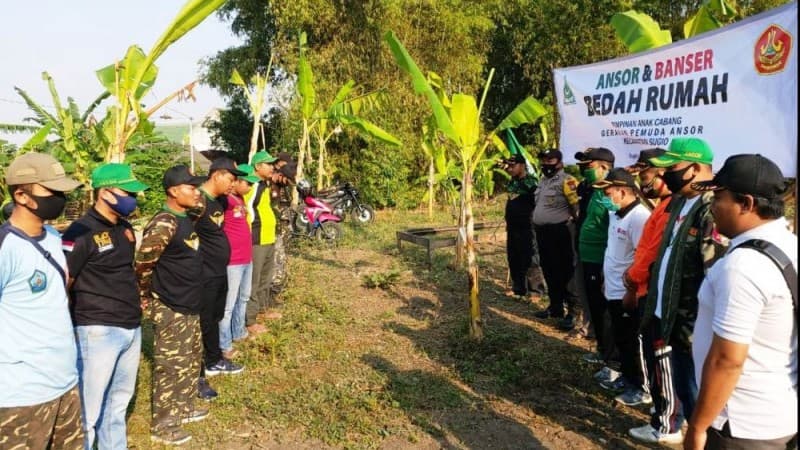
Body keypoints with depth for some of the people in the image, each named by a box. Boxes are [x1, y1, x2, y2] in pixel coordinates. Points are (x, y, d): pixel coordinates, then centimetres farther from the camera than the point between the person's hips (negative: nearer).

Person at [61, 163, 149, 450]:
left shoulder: (125, 228, 11)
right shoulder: (81, 232, -14)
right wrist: (72, 326, -10)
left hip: (131, 328, 8)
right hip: (99, 331, -8)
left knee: (119, 401, 21)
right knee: (89, 411, 3)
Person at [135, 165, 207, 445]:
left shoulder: (186, 219, 7)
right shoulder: (164, 224, -22)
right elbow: (142, 263, -20)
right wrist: (145, 295, -5)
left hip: (190, 306, 9)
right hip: (170, 310, -9)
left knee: (191, 362, 21)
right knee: (171, 367, 3)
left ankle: (184, 409, 38)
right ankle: (162, 426, 17)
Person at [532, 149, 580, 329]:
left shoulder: (566, 181, -14)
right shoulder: (543, 181, 15)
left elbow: (577, 205, -17)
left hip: (558, 232, -9)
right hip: (542, 231, 9)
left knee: (563, 273, -6)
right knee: (549, 271, 16)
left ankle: (571, 312, 0)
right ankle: (555, 306, 28)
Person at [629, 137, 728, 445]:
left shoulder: (713, 211, -21)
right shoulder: (680, 203, 10)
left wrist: (696, 327, -23)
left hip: (690, 323, -9)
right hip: (669, 315, 9)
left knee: (692, 388, 5)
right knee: (669, 378, 23)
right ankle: (665, 427, 41)